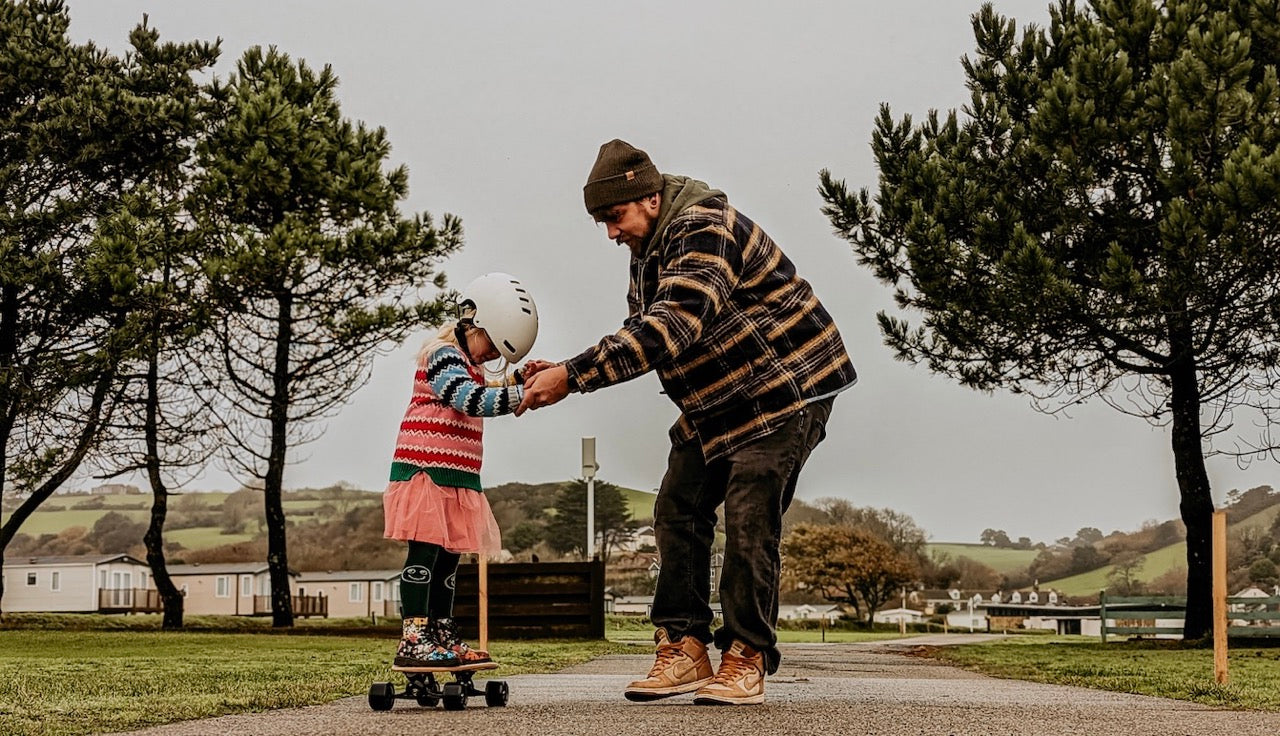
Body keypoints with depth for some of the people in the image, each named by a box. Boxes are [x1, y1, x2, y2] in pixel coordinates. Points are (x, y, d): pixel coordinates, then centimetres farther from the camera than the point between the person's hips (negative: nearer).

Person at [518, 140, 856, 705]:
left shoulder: (704, 229, -25)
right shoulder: (649, 249, 7)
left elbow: (668, 329, -37)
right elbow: (639, 337, 10)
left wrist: (573, 375, -39)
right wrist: (567, 374, -5)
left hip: (786, 387, -10)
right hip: (714, 404, 10)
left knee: (748, 520, -12)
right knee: (678, 511, 2)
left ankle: (745, 659, -2)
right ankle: (684, 649, 6)